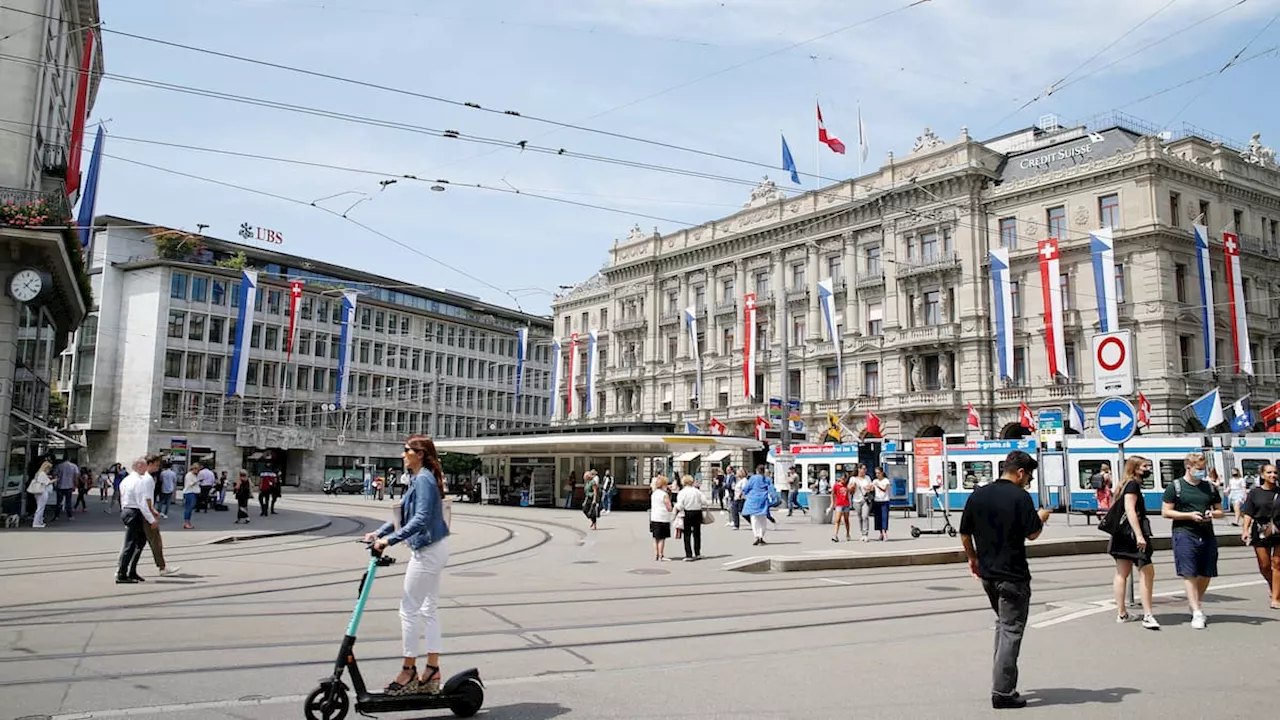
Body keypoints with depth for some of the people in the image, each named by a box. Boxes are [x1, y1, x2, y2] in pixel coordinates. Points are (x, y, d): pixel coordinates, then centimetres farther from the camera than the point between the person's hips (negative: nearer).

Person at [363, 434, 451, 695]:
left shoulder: (424, 480, -17)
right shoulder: (421, 479, 14)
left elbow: (420, 519, -27)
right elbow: (405, 516, 19)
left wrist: (390, 539, -28)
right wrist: (379, 533, 12)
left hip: (428, 551, -10)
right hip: (434, 548, 10)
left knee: (409, 609, -1)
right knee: (428, 608, 13)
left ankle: (409, 669, 8)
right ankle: (432, 669, 18)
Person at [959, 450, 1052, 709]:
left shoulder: (978, 495, 4)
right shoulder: (1020, 497, -14)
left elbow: (965, 533, 7)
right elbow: (1032, 534, -12)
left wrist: (972, 558, 21)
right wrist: (1041, 518, 8)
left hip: (987, 572, 6)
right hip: (1012, 574, -6)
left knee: (1002, 623, 24)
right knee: (1011, 630, 1)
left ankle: (1002, 677, 26)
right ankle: (1003, 692, 1)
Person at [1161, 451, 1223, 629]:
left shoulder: (1210, 487, 15)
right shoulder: (1175, 486, 1)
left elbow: (1220, 511, 21)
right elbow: (1165, 512, -2)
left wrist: (1213, 514, -3)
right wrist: (1190, 515, -12)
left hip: (1207, 534, 5)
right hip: (1184, 534, -5)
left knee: (1206, 574, 9)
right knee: (1189, 574, -8)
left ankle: (1197, 603, 31)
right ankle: (1197, 613, -7)